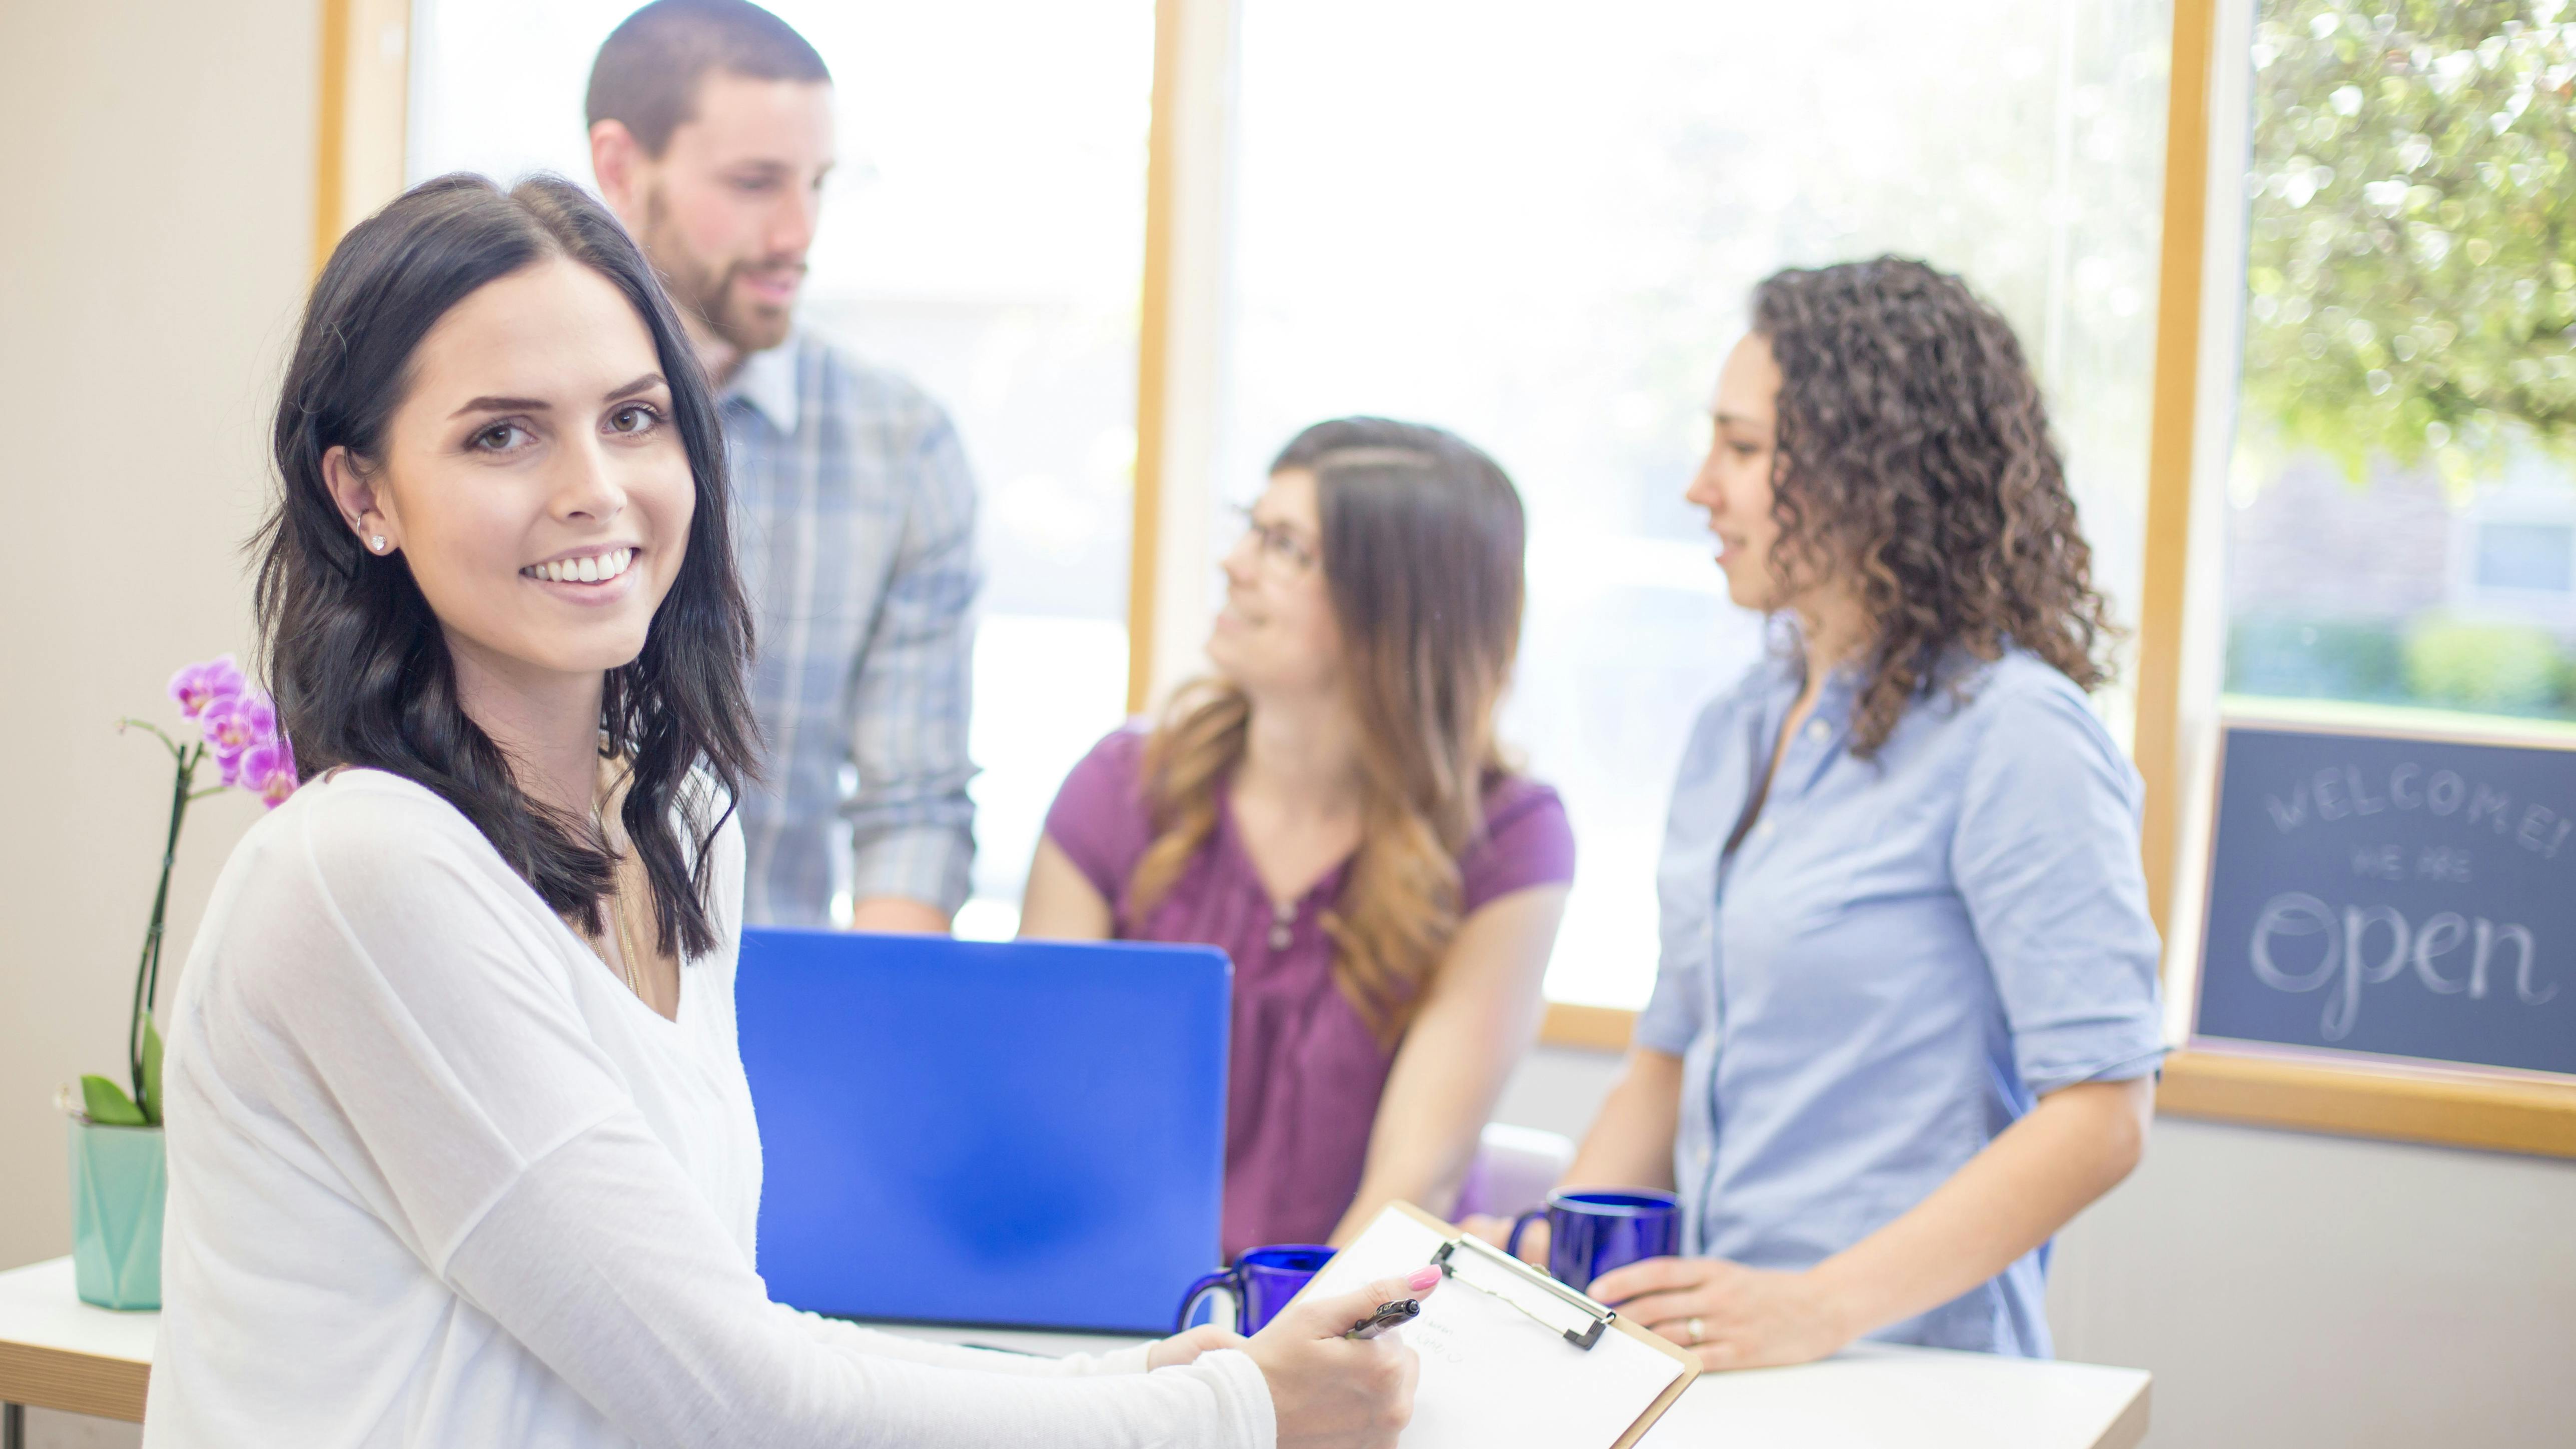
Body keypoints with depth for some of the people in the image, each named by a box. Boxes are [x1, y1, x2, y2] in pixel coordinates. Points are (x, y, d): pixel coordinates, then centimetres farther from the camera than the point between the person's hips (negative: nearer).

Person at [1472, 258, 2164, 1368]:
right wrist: (1548, 1248, 6)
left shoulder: (2010, 735, -7)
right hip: (1716, 1364, 6)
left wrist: (1823, 1307, -20)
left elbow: (2101, 1115, -13)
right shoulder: (1732, 735, 18)